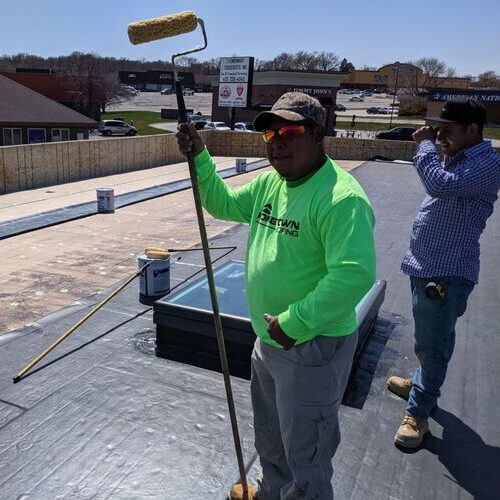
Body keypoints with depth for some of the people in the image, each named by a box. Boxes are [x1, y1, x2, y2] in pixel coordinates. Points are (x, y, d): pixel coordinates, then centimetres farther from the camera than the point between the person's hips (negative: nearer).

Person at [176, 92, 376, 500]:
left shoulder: (341, 197, -25)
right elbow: (222, 204, 15)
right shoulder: (270, 183, 3)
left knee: (305, 454, 14)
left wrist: (294, 323, -28)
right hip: (269, 340, 9)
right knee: (270, 436, 31)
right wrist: (199, 159, 0)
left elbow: (355, 274, -33)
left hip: (313, 348, -9)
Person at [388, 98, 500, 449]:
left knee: (433, 345, 2)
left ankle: (418, 413, 17)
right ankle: (424, 385, 44)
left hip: (446, 273, -10)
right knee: (432, 340, 25)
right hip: (427, 266, 10)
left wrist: (426, 145, -19)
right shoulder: (455, 158, 12)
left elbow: (442, 185, -34)